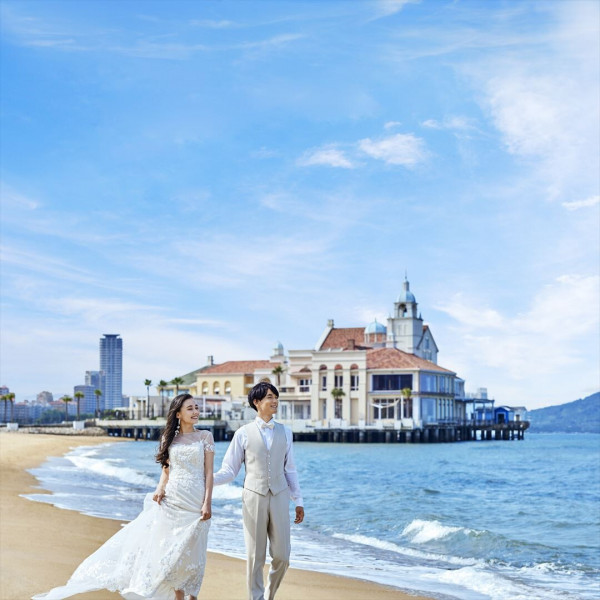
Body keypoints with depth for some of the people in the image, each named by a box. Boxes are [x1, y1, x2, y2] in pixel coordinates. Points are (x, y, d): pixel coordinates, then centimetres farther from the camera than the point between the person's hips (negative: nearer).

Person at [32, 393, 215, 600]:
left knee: (190, 552, 1)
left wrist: (207, 502, -9)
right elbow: (166, 470, 12)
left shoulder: (205, 436, 2)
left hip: (195, 503, -2)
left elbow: (209, 472, -1)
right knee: (170, 550, 3)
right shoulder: (169, 438, 9)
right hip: (172, 501, 2)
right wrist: (160, 488, -8)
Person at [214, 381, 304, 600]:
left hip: (279, 497, 2)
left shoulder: (285, 432, 9)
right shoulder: (243, 433, 1)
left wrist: (299, 501, 10)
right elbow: (229, 471, 1)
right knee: (255, 556, 2)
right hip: (254, 497, -2)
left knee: (281, 556, 3)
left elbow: (290, 470, 12)